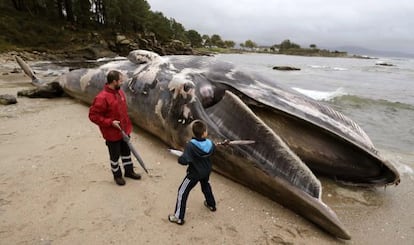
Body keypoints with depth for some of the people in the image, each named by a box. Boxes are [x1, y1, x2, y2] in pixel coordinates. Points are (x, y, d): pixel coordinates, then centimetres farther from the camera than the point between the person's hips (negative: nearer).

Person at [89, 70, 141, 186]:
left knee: (126, 151, 21)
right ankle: (117, 175, 33)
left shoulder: (120, 92, 0)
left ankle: (129, 171, 39)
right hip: (112, 134, -7)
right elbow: (93, 115, -20)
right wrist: (110, 122, -24)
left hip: (124, 130, 7)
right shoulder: (102, 98, -25)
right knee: (115, 155, 12)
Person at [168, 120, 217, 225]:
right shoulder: (210, 143, -13)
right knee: (206, 185, 35)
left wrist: (179, 158, -12)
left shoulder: (190, 145, -30)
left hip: (194, 173, -6)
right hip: (206, 171, 6)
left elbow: (184, 161, -33)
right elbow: (213, 149, 11)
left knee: (182, 192, 6)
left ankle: (178, 217, 11)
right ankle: (211, 204, 54)